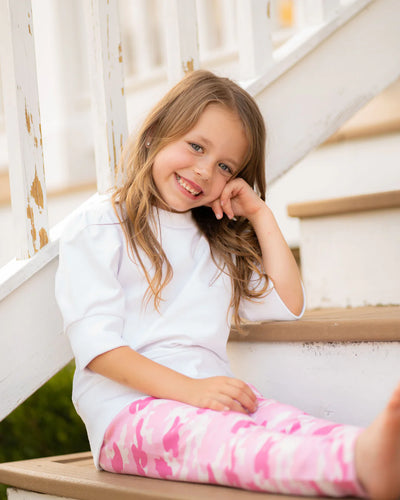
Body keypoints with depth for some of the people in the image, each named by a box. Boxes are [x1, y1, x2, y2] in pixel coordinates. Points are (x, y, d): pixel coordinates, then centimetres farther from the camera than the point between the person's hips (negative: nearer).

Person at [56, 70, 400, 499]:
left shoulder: (217, 245, 29)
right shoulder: (98, 226, 5)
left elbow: (287, 305, 24)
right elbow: (96, 342, -6)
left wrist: (260, 214, 20)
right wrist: (190, 388, -19)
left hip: (214, 398, 6)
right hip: (130, 407, -5)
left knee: (290, 423, -29)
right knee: (225, 437, -37)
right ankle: (358, 464, -64)